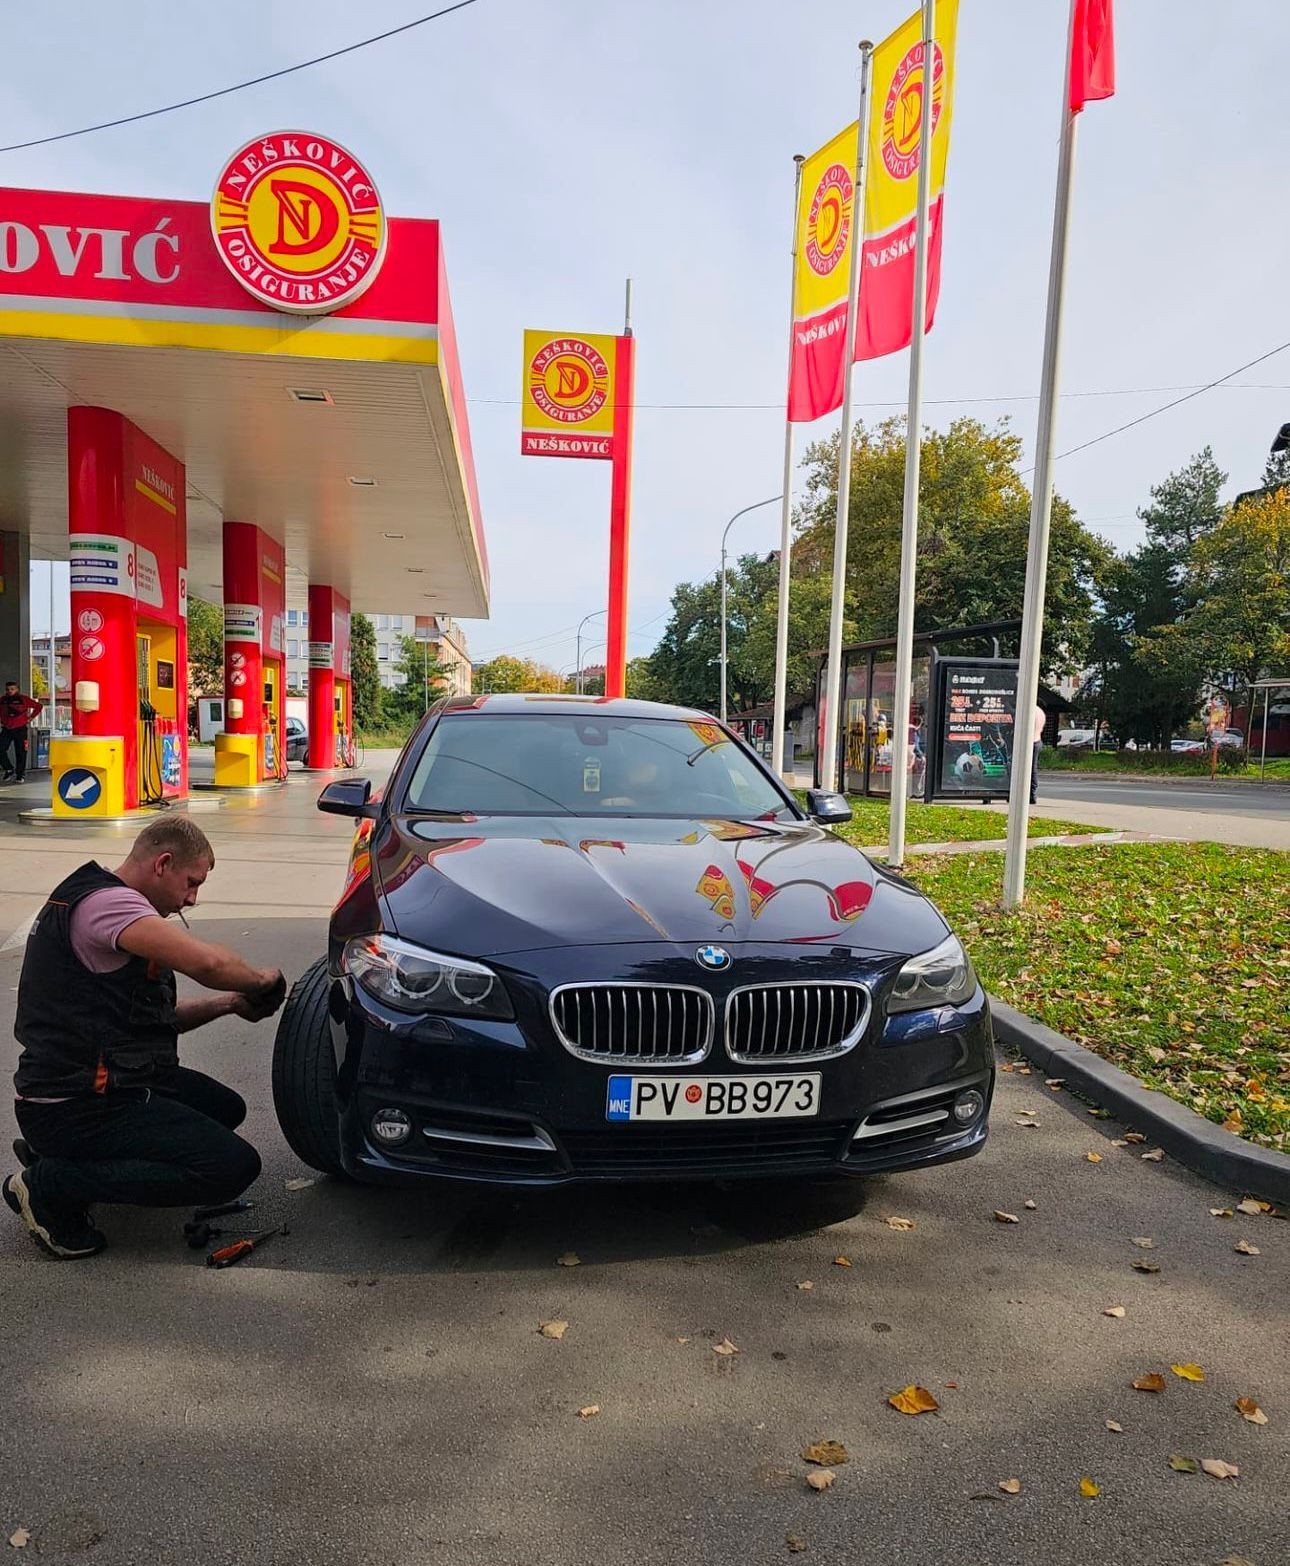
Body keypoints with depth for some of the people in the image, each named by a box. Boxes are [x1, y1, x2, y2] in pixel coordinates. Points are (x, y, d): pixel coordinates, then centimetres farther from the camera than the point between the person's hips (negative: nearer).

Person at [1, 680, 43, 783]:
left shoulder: (23, 699, -4)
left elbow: (38, 706, 1)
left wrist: (29, 718, 0)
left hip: (20, 729, -3)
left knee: (20, 752, -1)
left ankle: (21, 774, 8)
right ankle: (9, 770, 15)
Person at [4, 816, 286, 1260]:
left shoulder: (109, 902, 15)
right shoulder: (105, 902, -19)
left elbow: (152, 1018, 18)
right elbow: (206, 962, -34)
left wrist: (228, 1003, 6)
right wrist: (261, 979, -14)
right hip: (75, 1108, -11)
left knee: (225, 1108, 22)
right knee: (234, 1166, -16)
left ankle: (57, 1153, 16)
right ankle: (50, 1185, -6)